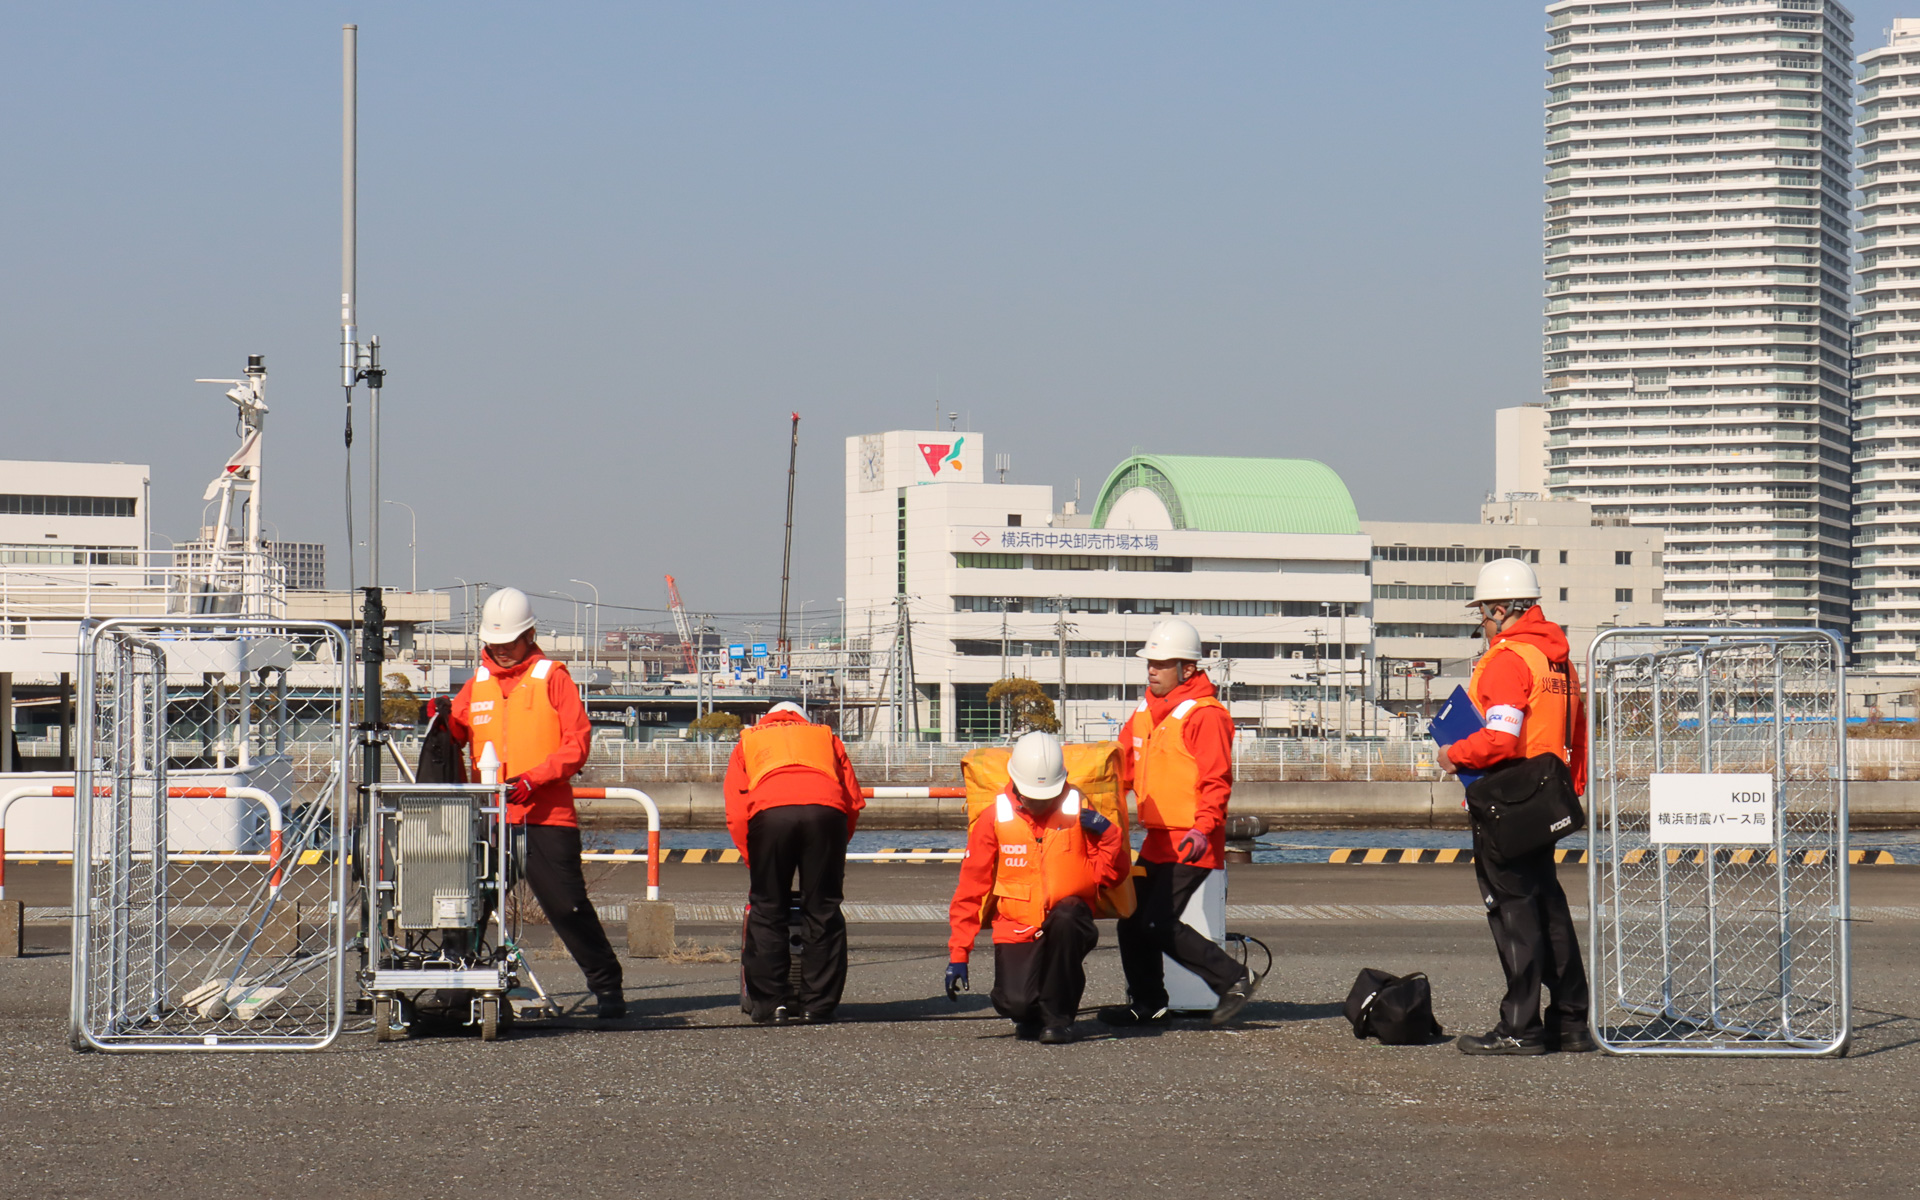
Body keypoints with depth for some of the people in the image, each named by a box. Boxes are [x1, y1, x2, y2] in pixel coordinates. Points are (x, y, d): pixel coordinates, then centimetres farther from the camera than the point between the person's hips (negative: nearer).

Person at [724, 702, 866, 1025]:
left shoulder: (748, 742, 33)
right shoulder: (826, 737, 37)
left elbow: (736, 815, 19)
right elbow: (854, 802, 25)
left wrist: (755, 862, 23)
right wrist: (834, 852, 31)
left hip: (769, 813, -1)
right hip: (826, 812, 1)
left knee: (767, 911, 7)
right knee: (823, 911, 8)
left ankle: (771, 1005, 5)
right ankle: (817, 1006, 7)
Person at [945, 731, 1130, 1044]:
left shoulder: (1079, 811, -1)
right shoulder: (994, 818, -2)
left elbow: (1109, 875, -1)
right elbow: (971, 887, 1)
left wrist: (1108, 835, -20)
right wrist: (958, 954, -2)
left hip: (1068, 926, 0)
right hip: (1017, 930, 0)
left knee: (1065, 916, -36)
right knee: (1014, 1003, -25)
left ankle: (1058, 1016, -16)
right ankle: (1032, 1016, 17)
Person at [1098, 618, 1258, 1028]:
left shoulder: (1205, 715, -13)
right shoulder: (1145, 713, 14)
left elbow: (1217, 780, -19)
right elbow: (1122, 766, 22)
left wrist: (1203, 827, -30)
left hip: (1192, 844, -9)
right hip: (1157, 840, 9)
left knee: (1159, 924, -15)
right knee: (1133, 918, 10)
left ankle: (1234, 979, -4)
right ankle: (1147, 1003, 22)